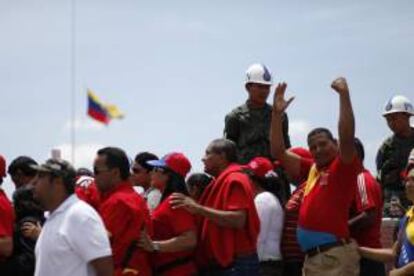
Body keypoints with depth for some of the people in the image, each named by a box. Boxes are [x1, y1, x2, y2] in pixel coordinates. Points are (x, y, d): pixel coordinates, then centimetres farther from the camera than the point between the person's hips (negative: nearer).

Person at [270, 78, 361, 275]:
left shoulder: (343, 168, -3)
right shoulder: (312, 169, 16)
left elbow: (347, 136, -20)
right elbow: (278, 152, 18)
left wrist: (344, 95, -23)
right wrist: (277, 114, 10)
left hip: (335, 256, -9)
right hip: (312, 257, 9)